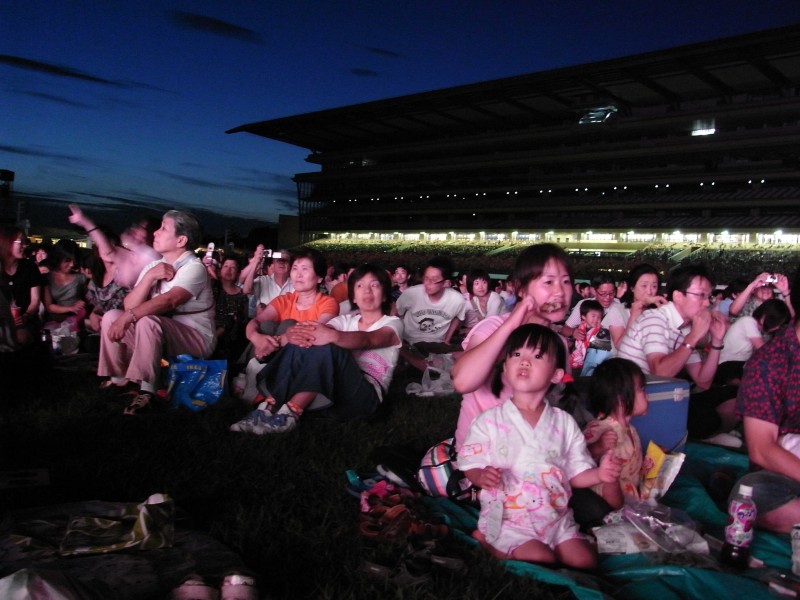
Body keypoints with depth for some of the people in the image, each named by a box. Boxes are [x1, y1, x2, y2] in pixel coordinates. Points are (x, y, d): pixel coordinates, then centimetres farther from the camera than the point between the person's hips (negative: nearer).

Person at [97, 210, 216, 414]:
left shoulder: (193, 267, -14)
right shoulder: (152, 266, 8)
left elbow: (169, 300, -31)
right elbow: (129, 306, -3)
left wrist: (128, 317, -38)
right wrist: (149, 276, -15)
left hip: (195, 339, -7)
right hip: (158, 336, 7)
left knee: (147, 320, -32)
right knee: (112, 317, -7)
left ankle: (146, 390, -28)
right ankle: (118, 381, -4)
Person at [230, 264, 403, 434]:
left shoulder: (393, 323, 5)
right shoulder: (346, 320, 20)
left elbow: (366, 340, -19)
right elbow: (321, 332, -3)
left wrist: (333, 336, -40)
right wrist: (297, 334, -28)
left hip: (365, 394, -4)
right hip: (332, 390, 5)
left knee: (328, 346, -29)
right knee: (301, 343, -19)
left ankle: (290, 413, -34)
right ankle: (268, 408, -26)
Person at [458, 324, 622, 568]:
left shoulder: (565, 423, 3)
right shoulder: (489, 421, -6)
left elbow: (576, 473, 6)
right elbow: (471, 466, -4)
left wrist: (600, 473, -14)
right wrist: (482, 477, -27)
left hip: (557, 518, 5)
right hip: (508, 520, -4)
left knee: (586, 561, -8)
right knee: (543, 563, -23)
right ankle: (489, 542, 0)